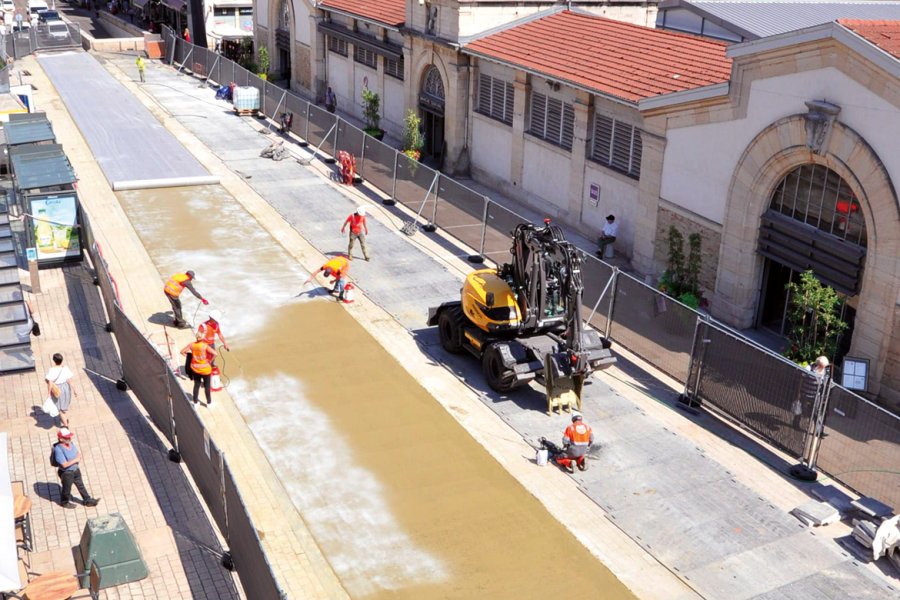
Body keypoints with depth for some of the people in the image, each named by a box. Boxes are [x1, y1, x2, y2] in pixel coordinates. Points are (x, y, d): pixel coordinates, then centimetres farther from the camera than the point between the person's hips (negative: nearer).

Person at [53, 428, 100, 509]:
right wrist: (75, 460, -22)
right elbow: (64, 464, -32)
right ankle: (64, 502, 43)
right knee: (67, 488, 17)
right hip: (66, 473, -7)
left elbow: (78, 453, 11)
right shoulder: (58, 449, -31)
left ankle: (87, 500, 36)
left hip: (76, 470, 7)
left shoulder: (71, 443, -7)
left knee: (81, 485, 21)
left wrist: (79, 458, -12)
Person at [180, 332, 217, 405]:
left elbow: (182, 351, 1)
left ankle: (195, 402, 29)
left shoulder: (192, 345, -8)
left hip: (195, 368, 4)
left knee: (196, 385, 20)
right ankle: (209, 402, 26)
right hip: (205, 369, -4)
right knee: (207, 386, 13)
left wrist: (189, 357, 7)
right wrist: (210, 361, -13)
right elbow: (214, 353, -29)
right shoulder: (205, 346, -21)